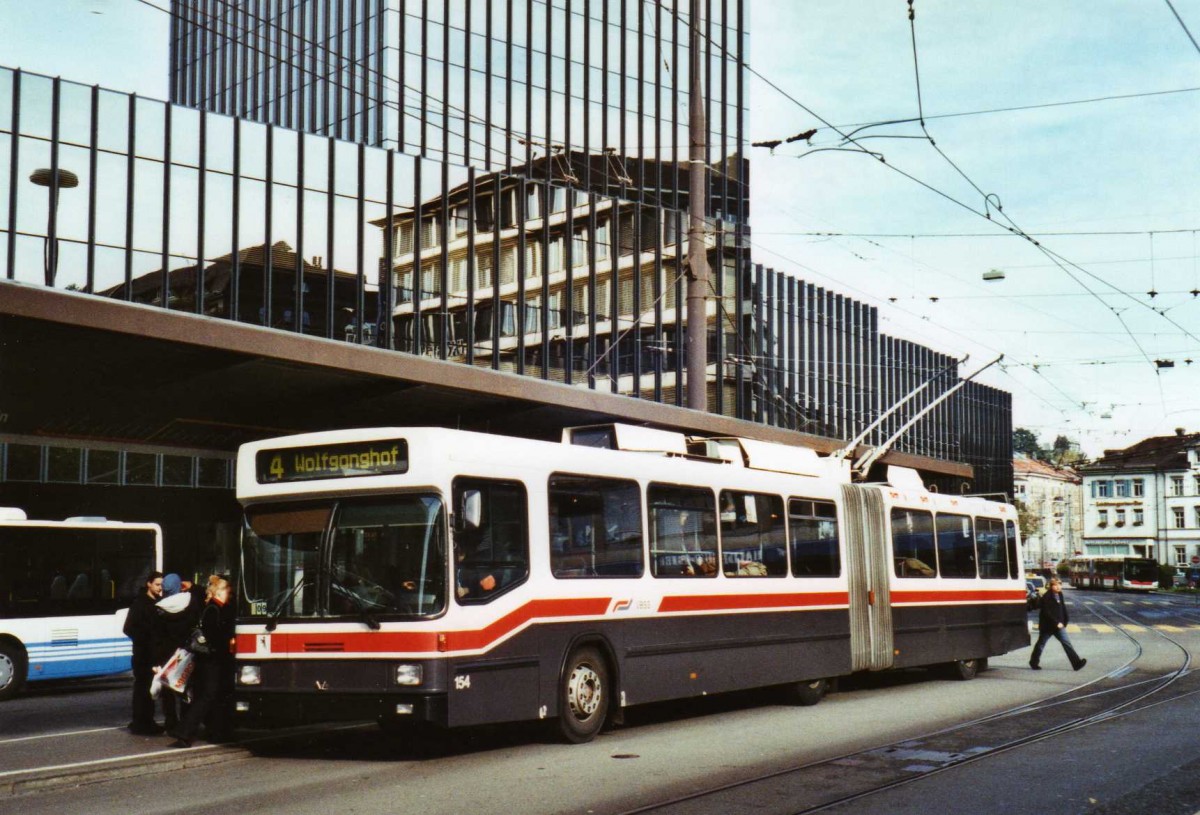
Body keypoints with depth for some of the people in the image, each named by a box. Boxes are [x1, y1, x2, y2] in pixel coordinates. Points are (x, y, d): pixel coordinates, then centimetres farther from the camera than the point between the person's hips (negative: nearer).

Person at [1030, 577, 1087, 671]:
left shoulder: (1060, 595, 6)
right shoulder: (1047, 597, -18)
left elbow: (1063, 609, 12)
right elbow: (1047, 613, -22)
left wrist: (1064, 622, 6)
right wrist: (1056, 623, -22)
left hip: (1059, 625, 6)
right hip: (1047, 626, -6)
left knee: (1066, 643, -3)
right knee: (1041, 644, 9)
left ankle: (1076, 663, -8)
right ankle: (1034, 662, 24)